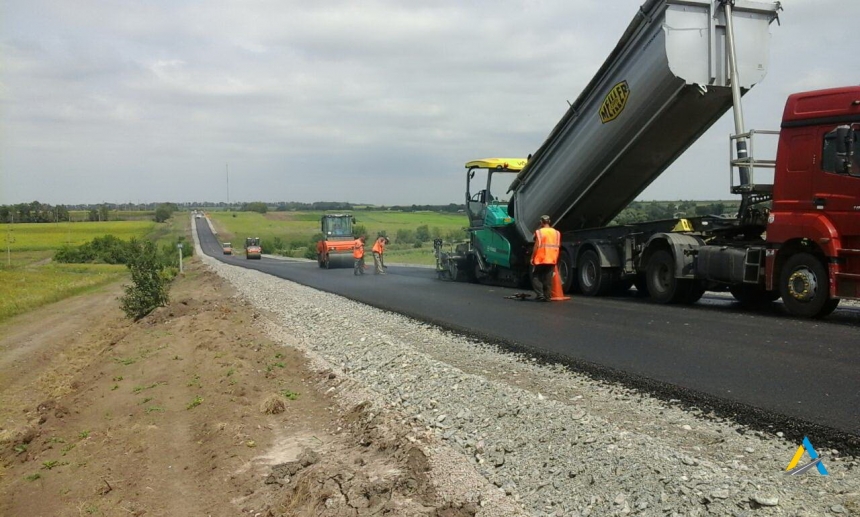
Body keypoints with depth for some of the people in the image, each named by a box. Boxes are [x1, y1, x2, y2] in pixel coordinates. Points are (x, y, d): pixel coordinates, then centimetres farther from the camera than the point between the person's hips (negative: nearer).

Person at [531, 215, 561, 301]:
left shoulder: (539, 232, -8)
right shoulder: (556, 233, 8)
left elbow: (536, 246, -13)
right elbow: (558, 247, 9)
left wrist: (532, 257, -6)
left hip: (540, 259, -4)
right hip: (552, 260, 5)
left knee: (536, 277, 5)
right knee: (548, 279, 9)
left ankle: (540, 295, -6)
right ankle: (547, 296, 7)